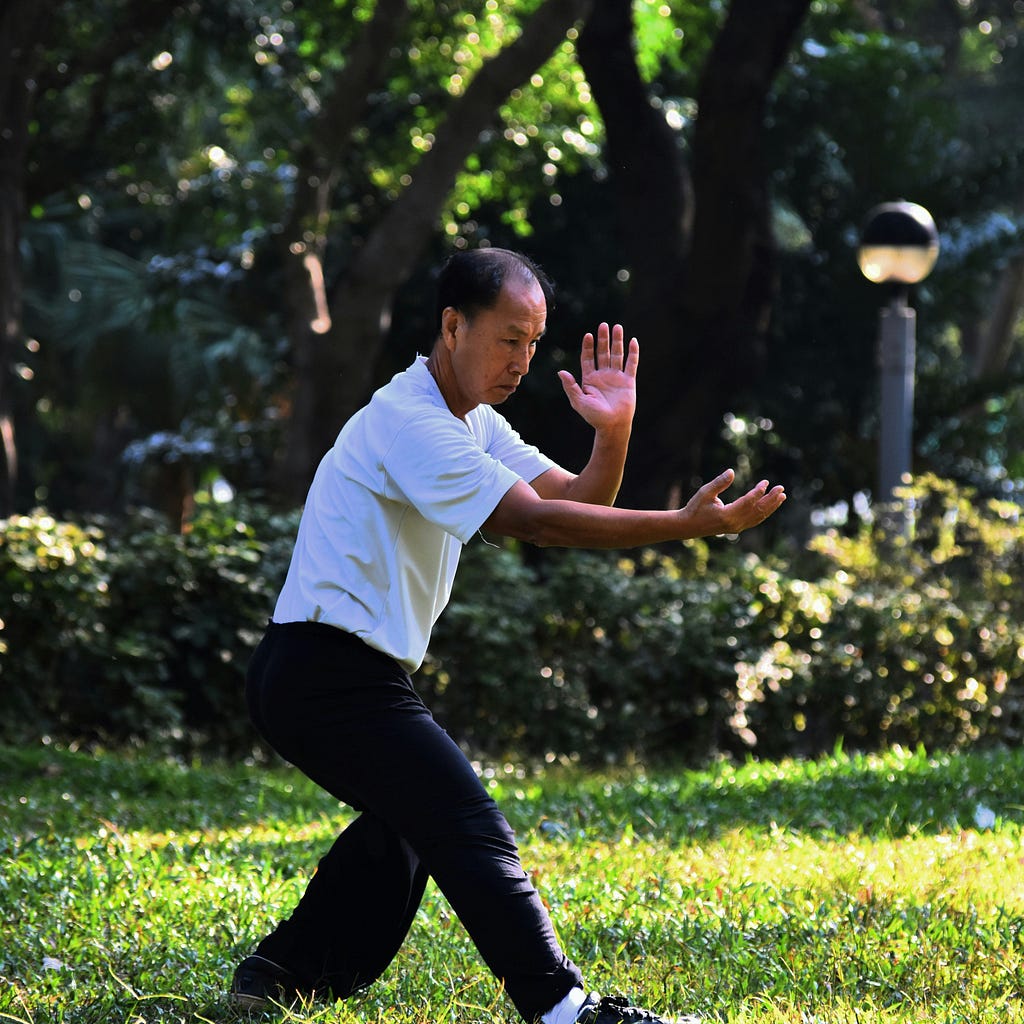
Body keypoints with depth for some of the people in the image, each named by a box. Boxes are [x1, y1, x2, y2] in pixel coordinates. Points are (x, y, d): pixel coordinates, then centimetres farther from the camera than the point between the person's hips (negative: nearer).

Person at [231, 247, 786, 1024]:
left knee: (405, 822, 28)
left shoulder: (473, 424, 15)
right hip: (333, 673, -11)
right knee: (468, 828, -18)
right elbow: (538, 522, -25)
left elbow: (580, 504, 8)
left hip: (314, 678, 11)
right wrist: (689, 525, -28)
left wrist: (612, 434, -12)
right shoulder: (409, 421, -17)